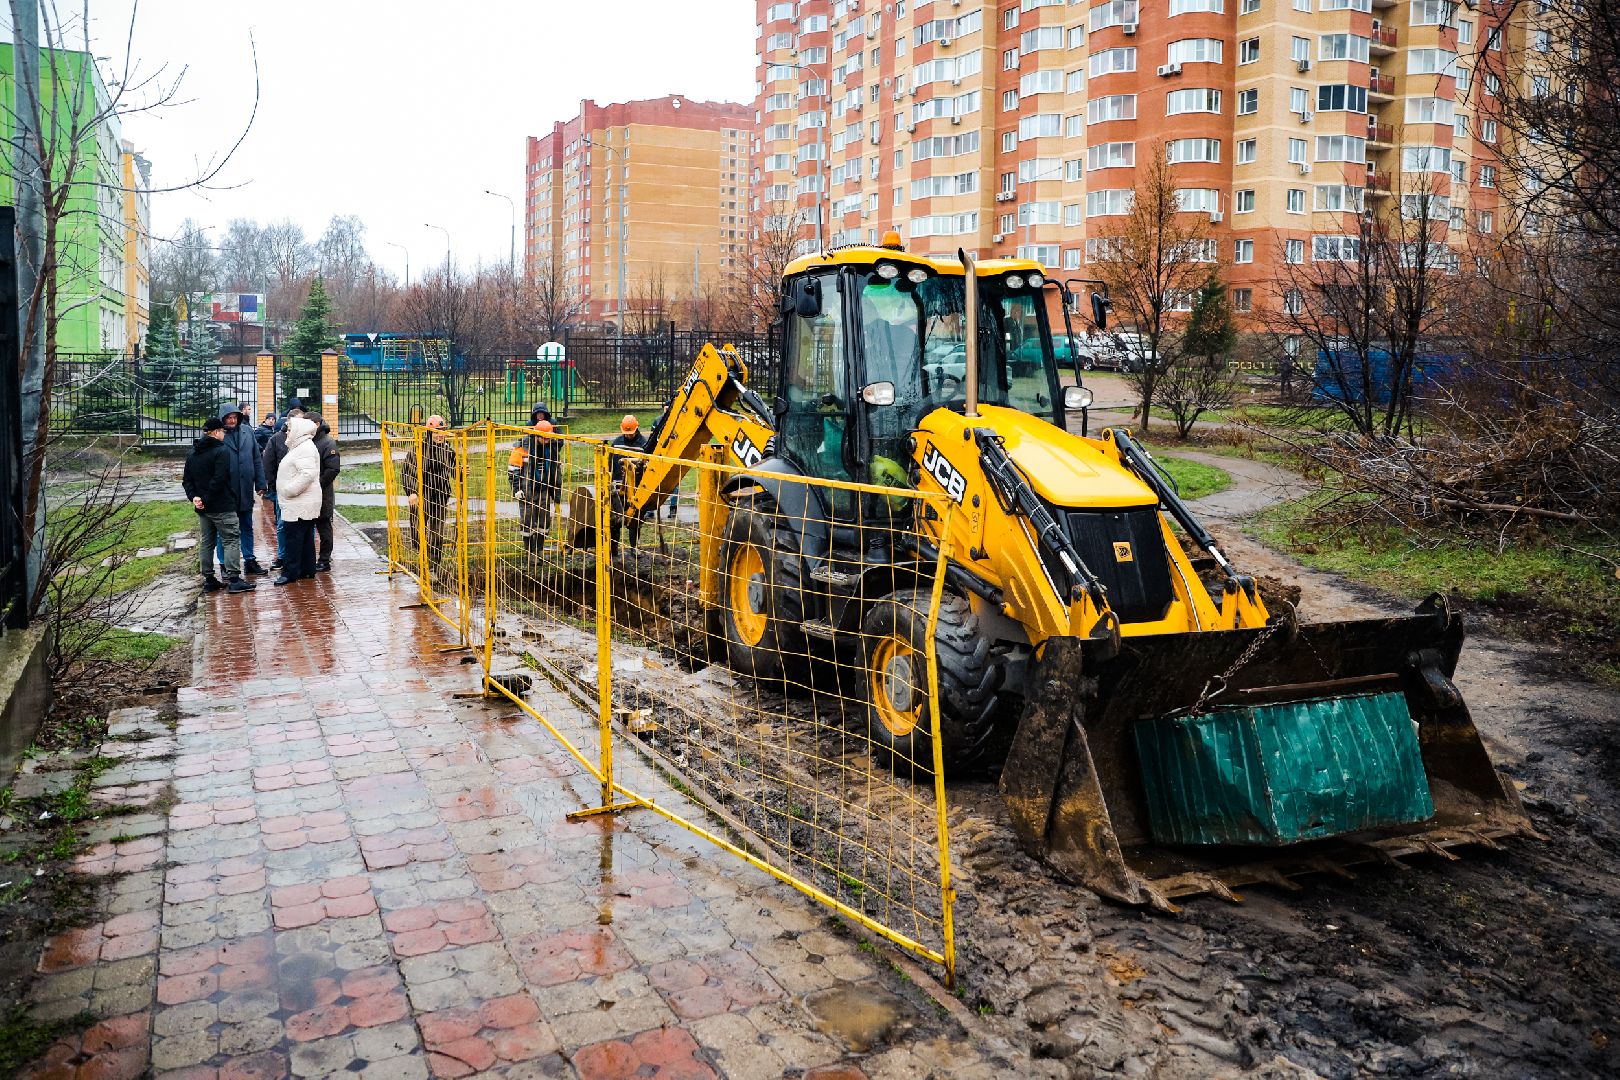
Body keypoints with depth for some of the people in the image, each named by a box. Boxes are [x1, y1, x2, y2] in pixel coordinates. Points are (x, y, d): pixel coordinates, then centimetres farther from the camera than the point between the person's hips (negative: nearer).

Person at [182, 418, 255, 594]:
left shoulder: (192, 454, 13)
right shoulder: (221, 452, -12)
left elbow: (186, 479, 11)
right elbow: (219, 480, -20)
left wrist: (194, 497, 0)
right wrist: (207, 500, -14)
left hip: (202, 508, 8)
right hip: (222, 507, -8)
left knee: (207, 542, 13)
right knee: (232, 540, -5)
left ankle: (208, 580, 16)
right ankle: (233, 580, -11)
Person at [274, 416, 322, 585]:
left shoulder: (305, 448, -15)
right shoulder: (299, 447, 20)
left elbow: (308, 473, -27)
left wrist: (290, 490, -21)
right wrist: (287, 491, 19)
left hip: (300, 505, -11)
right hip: (301, 503, 11)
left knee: (294, 537, -7)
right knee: (306, 537, 13)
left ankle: (290, 572, -4)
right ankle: (308, 569, 19)